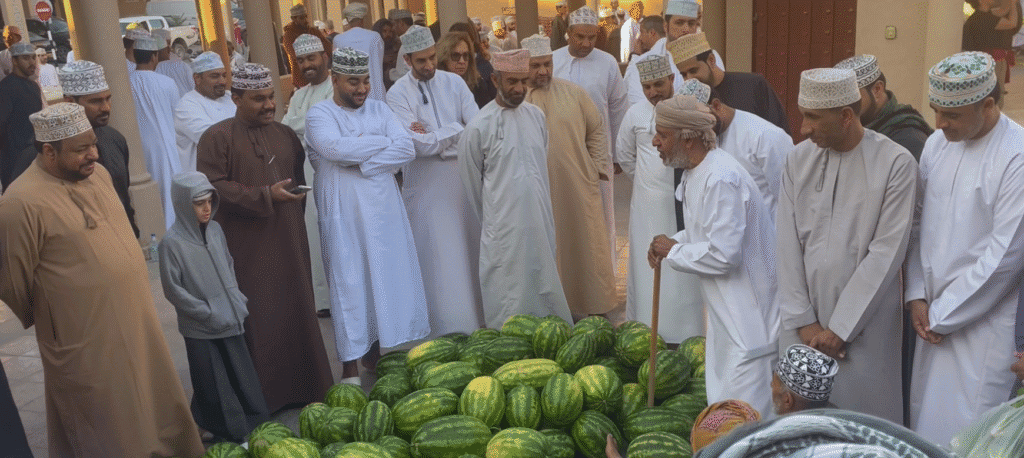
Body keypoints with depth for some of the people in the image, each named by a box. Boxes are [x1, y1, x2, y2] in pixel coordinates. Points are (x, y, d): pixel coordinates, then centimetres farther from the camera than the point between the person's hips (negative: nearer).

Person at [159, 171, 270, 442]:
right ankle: (234, 433, 21)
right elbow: (173, 290, -13)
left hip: (230, 321, 5)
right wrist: (208, 313, -13)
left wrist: (237, 301, 4)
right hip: (200, 329, -5)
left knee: (244, 377, 13)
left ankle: (258, 426, 27)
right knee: (215, 386, 7)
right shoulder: (172, 243, -16)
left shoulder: (215, 230, 0)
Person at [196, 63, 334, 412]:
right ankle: (262, 395, 11)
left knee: (297, 313, 10)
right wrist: (266, 196, -18)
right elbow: (213, 187, -14)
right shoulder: (217, 137, -4)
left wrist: (295, 204, 7)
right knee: (258, 321, 0)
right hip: (247, 250, -5)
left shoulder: (285, 135, 13)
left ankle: (304, 387, 22)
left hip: (289, 246, 5)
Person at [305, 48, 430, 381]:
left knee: (386, 276, 7)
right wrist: (384, 142, -11)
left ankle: (376, 348, 22)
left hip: (383, 207, 4)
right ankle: (351, 363, 8)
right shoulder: (319, 114, -1)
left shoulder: (379, 110, 9)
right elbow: (335, 147, -22)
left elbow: (407, 149, -5)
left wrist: (363, 163, -15)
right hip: (343, 214, -4)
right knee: (348, 282, 1)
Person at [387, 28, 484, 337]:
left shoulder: (453, 83, 4)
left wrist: (435, 138, -15)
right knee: (439, 261, -2)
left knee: (471, 254, 10)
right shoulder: (398, 94, -6)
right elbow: (421, 145, -16)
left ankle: (478, 320, 23)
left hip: (463, 181, 4)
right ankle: (452, 330, 6)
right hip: (426, 187, -3)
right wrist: (454, 129, -8)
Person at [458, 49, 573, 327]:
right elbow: (471, 181, -1)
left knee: (544, 281, 15)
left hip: (541, 222, 5)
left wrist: (544, 208, 15)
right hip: (504, 228, -5)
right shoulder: (479, 127, -11)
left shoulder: (536, 115, 5)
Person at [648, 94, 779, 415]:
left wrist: (672, 252, -13)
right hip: (725, 308, 10)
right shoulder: (696, 173, 8)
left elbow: (722, 255, -27)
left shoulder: (721, 179, -24)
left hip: (749, 312, -10)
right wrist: (675, 242, 3)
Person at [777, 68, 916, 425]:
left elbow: (886, 253, -11)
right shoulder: (798, 159, 3)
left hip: (864, 325, -3)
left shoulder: (896, 164, -8)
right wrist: (803, 320, -2)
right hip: (802, 326, 3)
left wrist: (841, 327, -10)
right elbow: (788, 245, 1)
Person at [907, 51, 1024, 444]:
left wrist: (942, 316, -10)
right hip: (934, 315, 6)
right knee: (924, 424, 13)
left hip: (984, 320, -5)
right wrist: (917, 297, 0)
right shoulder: (937, 144, 4)